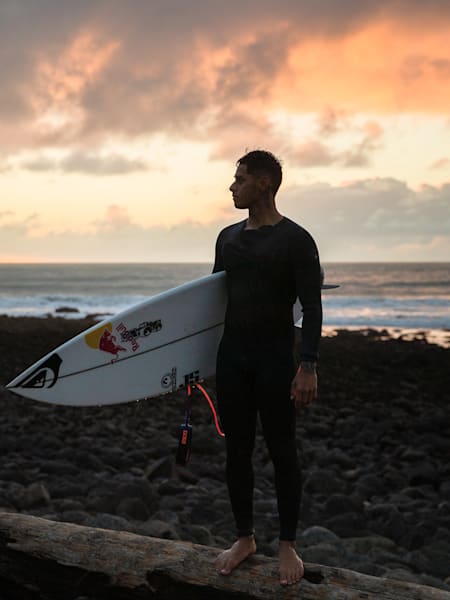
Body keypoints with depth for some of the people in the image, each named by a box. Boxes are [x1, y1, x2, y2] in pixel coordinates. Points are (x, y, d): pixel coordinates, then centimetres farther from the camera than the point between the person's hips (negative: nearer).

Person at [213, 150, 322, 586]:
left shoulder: (295, 240, -9)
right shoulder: (228, 238, 9)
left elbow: (311, 308, -12)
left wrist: (308, 366, -20)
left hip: (274, 358, -5)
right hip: (231, 356, 6)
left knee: (281, 451, 4)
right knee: (236, 450, 10)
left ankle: (288, 545, 17)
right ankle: (244, 538, 24)